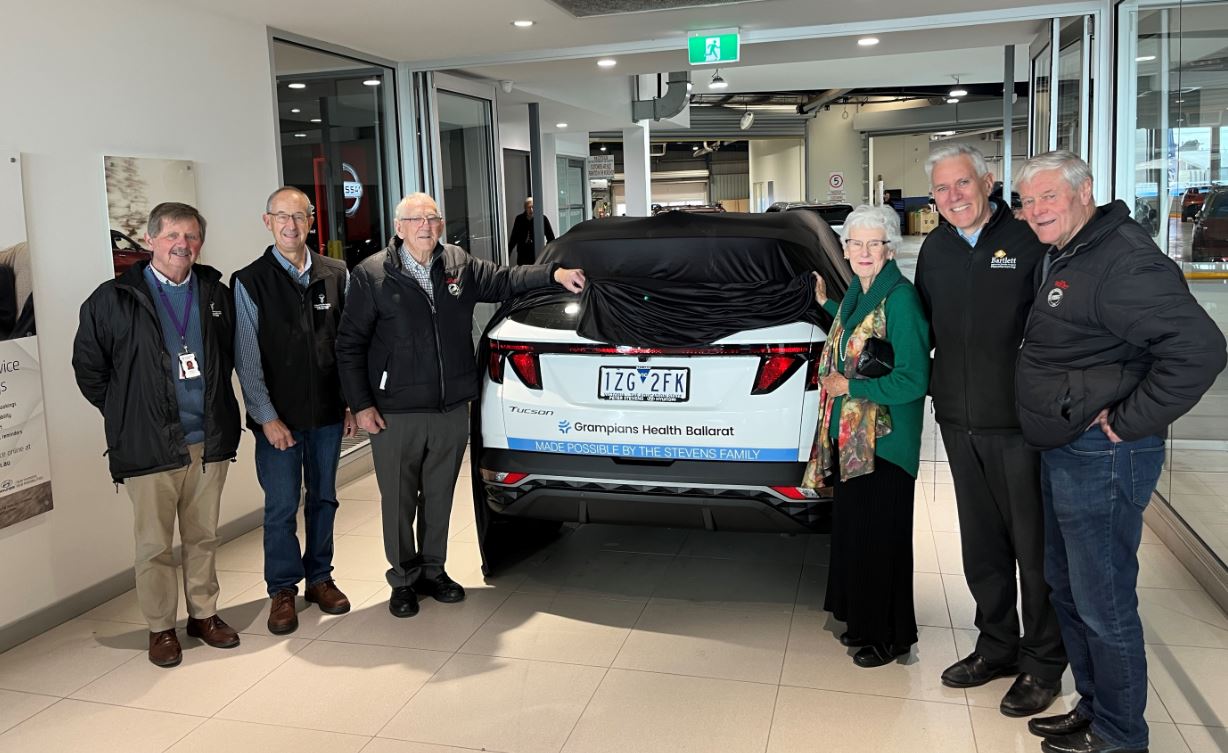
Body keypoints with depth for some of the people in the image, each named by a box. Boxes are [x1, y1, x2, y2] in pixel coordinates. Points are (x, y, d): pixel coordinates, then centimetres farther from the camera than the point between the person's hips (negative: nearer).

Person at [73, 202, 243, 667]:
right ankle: (160, 628, 21)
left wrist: (216, 409, 11)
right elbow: (88, 366, 2)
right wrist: (126, 414, 2)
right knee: (155, 546, 6)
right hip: (150, 447, -3)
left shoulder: (216, 295, 8)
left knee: (203, 538, 15)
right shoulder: (113, 299, -4)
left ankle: (204, 614, 29)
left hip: (209, 441, 3)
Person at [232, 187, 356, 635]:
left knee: (323, 498, 13)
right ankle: (283, 590, 20)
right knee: (281, 507, 4)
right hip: (278, 417, -3)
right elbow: (247, 357, -5)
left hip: (327, 413, 3)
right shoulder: (249, 281, -4)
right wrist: (267, 417, -10)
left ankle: (319, 577, 28)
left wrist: (352, 402, 5)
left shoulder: (336, 275, 4)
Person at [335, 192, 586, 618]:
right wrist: (361, 404, -7)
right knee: (399, 501, 7)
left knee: (439, 496, 15)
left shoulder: (460, 265, 5)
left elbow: (503, 281, 19)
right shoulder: (370, 276, -6)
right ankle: (403, 580, 24)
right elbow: (349, 345, -4)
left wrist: (554, 273, 7)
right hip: (395, 414, -3)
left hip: (452, 409, 4)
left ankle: (432, 571, 32)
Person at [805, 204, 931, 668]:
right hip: (847, 437, 9)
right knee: (850, 530, 17)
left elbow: (913, 380, -20)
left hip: (885, 441, -8)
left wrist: (848, 386, -16)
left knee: (880, 539, 3)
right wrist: (827, 305, 24)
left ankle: (890, 636, 21)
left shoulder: (899, 299, -16)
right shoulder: (856, 295, 10)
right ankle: (861, 621, 34)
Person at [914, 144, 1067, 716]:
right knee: (981, 544, 17)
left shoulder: (1030, 239, -9)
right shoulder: (935, 250, 10)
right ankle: (997, 646, 33)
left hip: (1022, 422, -6)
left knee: (1035, 546, 5)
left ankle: (1042, 662, 22)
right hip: (960, 422, 6)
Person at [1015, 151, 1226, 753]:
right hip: (1062, 454, 11)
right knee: (1067, 590, 20)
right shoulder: (1061, 257, 13)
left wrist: (1126, 423, -22)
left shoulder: (1122, 260, -20)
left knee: (1103, 606, 1)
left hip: (1101, 458, -11)